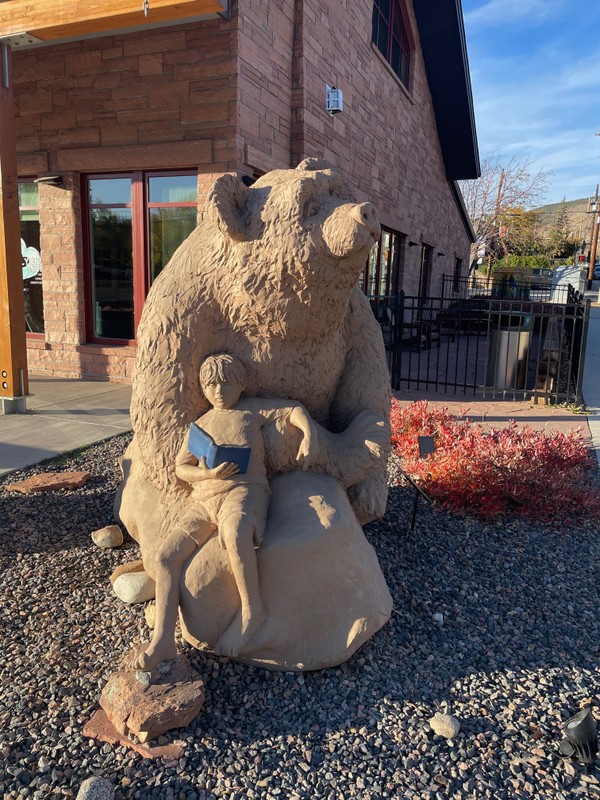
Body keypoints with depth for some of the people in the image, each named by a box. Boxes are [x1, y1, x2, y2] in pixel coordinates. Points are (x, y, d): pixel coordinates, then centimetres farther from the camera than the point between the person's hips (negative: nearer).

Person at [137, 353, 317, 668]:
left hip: (244, 490, -5)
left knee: (235, 535, -40)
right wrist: (207, 473, -4)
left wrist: (309, 436, -7)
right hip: (203, 500, 5)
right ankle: (162, 642, -15)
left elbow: (294, 409, 14)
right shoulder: (201, 424, 26)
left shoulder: (252, 409, 17)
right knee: (166, 555, -15)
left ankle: (251, 608, -19)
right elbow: (180, 468, 18)